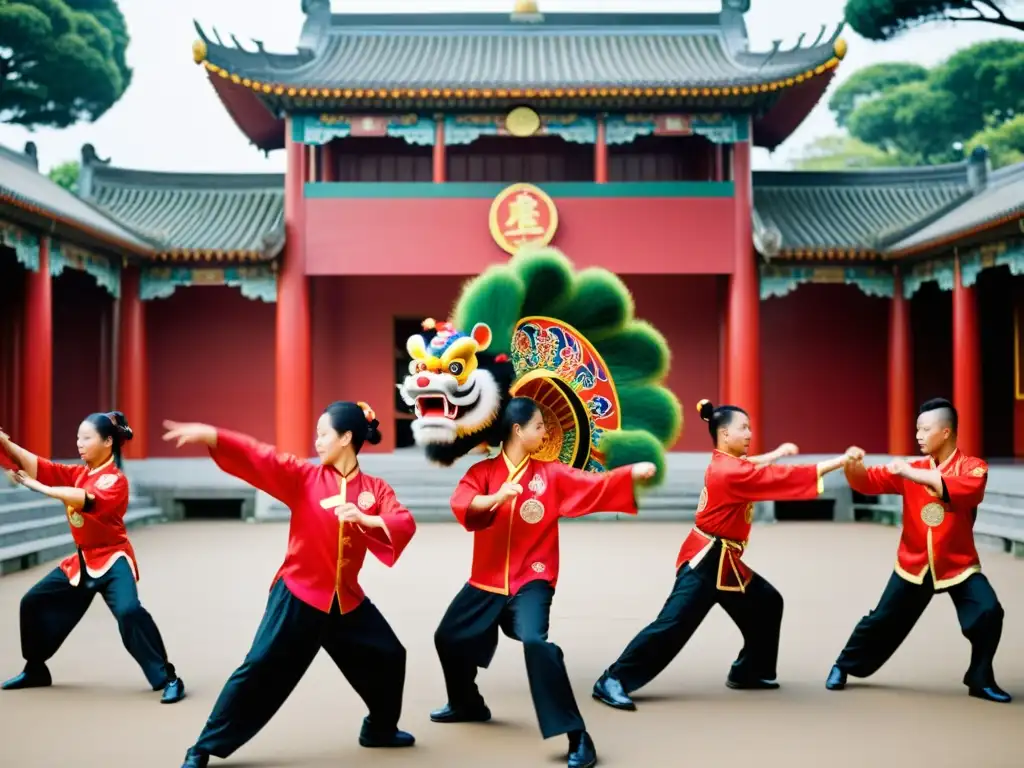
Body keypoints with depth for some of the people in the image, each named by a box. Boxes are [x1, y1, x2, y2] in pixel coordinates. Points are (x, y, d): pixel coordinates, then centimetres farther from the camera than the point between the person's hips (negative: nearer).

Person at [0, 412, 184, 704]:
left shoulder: (115, 480, -15)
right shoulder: (77, 473, 6)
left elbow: (87, 499, -35)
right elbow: (35, 465, -5)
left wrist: (41, 488, -37)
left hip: (113, 559, -8)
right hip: (82, 560, 9)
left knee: (128, 612, -31)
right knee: (34, 603, 16)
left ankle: (167, 679, -23)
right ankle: (35, 670, 36)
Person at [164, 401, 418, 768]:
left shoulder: (376, 489, 1)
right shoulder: (304, 477, -4)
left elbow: (405, 525, -13)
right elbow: (259, 457, -17)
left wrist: (364, 519, -31)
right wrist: (209, 435, -30)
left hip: (346, 599, 3)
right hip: (299, 595, -3)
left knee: (387, 656, 9)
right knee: (260, 669, -7)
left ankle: (381, 728, 35)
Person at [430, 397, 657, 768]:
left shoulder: (551, 473, -1)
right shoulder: (482, 471, 0)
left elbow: (595, 484, -12)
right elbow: (461, 504, -18)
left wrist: (633, 472, -28)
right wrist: (496, 497, -36)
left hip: (531, 581, -4)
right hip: (487, 580, 4)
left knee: (535, 642, -29)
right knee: (449, 638, 18)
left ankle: (577, 737, -25)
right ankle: (468, 705, 48)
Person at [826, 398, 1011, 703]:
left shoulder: (973, 467, -9)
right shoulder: (911, 468, 0)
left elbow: (964, 489, -32)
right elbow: (869, 482, -4)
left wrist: (912, 473, -37)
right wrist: (854, 465, -27)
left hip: (958, 565, -2)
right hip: (913, 565, 2)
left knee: (988, 613, -20)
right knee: (882, 621, 8)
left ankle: (981, 680, 1)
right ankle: (844, 666, 28)